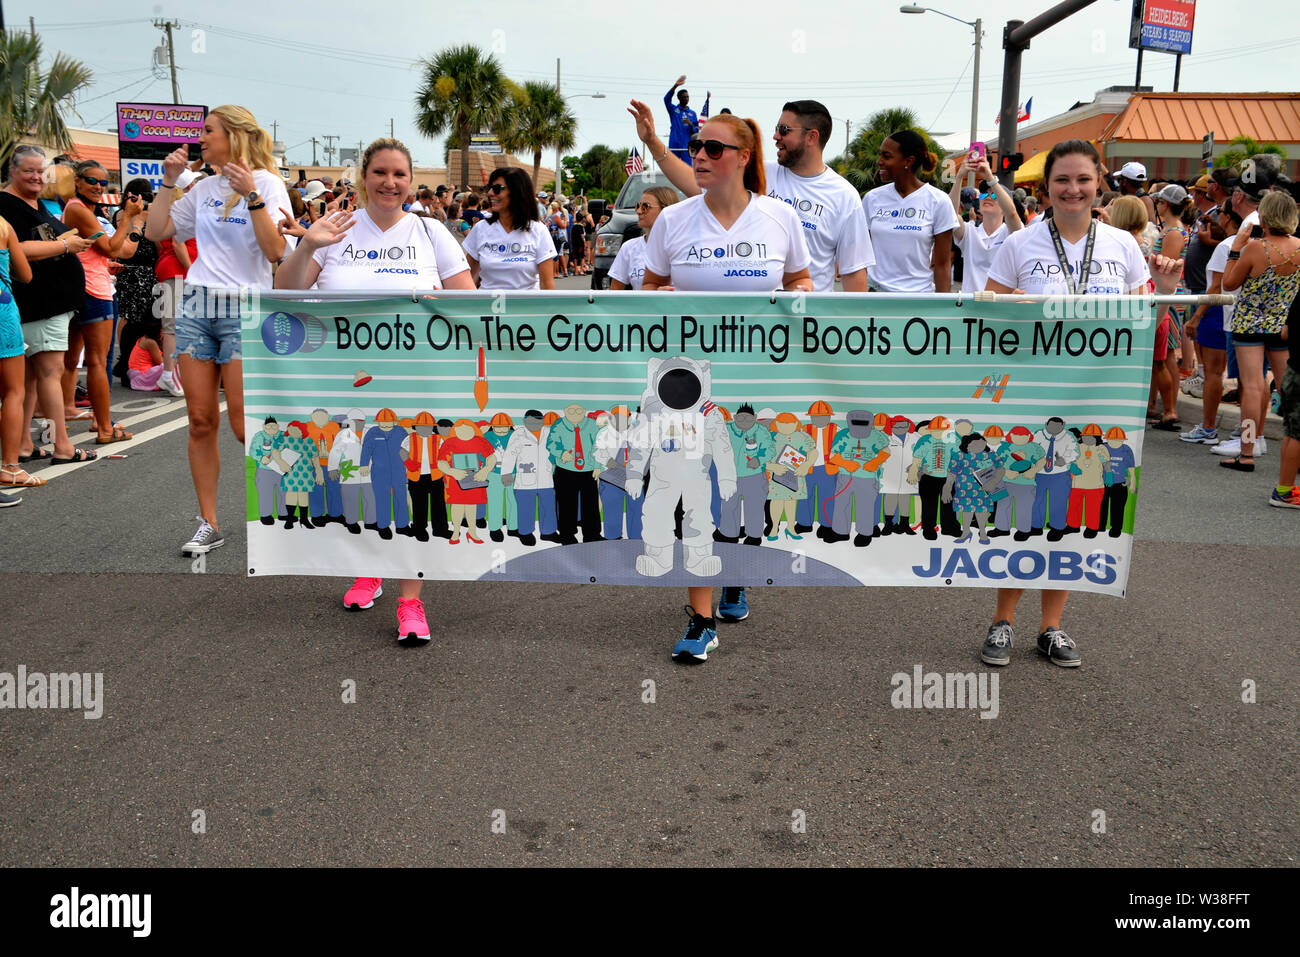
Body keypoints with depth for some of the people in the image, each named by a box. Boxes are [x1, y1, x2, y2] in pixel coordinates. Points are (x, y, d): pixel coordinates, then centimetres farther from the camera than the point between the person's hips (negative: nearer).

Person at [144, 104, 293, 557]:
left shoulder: (266, 183, -3)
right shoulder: (204, 188, 14)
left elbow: (276, 252, -15)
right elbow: (155, 231, 16)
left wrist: (252, 195, -20)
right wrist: (168, 181, 11)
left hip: (244, 311, -6)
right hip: (196, 307, 6)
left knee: (245, 425, -7)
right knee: (200, 421, 3)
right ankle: (208, 524, 11)